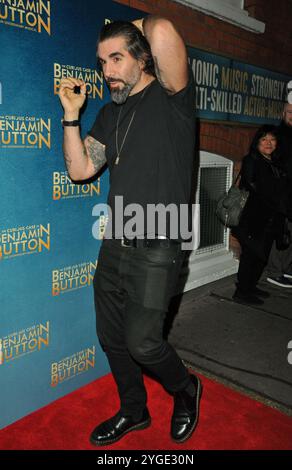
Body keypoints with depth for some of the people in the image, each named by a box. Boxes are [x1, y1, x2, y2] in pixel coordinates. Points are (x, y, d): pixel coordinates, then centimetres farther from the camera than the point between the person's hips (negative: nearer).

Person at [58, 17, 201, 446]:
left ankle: (187, 390, 28)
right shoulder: (111, 113, 14)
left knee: (141, 341, -6)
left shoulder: (172, 97, -6)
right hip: (114, 246, 7)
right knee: (112, 338, 15)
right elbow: (79, 169, 9)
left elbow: (163, 33, -24)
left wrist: (142, 25, -1)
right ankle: (134, 411, 40)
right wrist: (71, 113, 2)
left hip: (156, 249, -7)